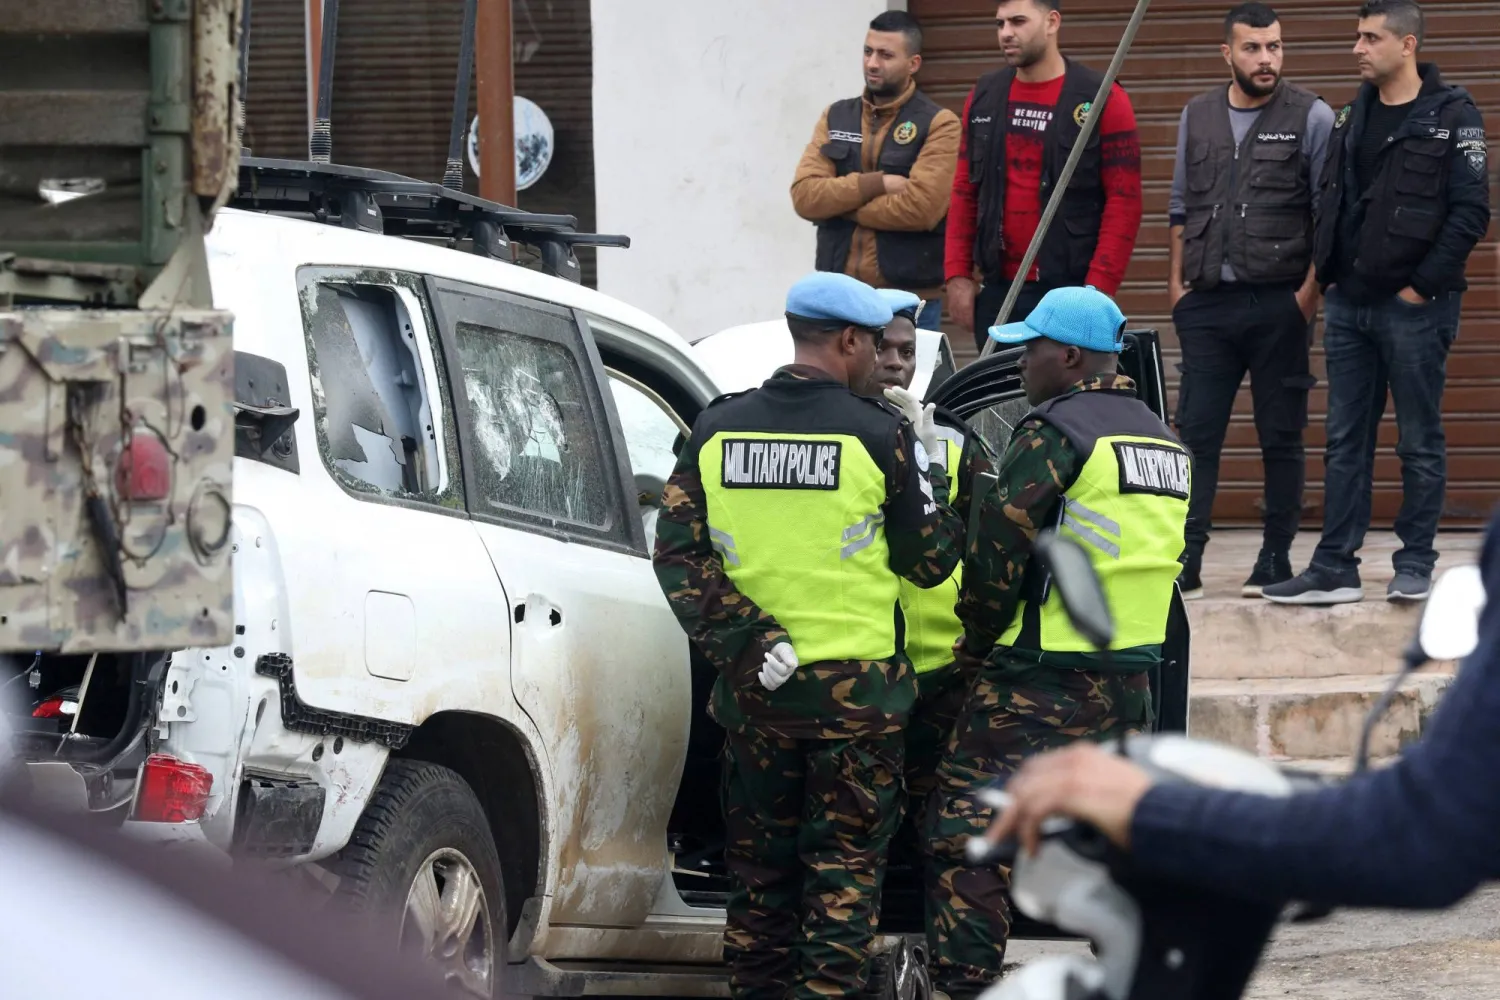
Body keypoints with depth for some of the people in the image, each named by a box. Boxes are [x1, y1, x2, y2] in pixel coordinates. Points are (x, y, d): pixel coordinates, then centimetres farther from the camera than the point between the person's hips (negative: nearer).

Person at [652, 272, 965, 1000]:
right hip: (855, 689, -3)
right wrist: (925, 465, 10)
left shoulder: (719, 430, 0)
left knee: (759, 862, 15)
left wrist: (747, 642, -8)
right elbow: (930, 562, -2)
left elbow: (678, 554, -5)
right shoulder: (879, 436, -10)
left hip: (753, 689, 3)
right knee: (844, 868, 5)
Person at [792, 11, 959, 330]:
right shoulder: (836, 117, 10)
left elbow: (920, 208, -18)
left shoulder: (938, 124, -4)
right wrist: (876, 183, -15)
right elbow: (804, 195, -3)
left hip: (910, 299, -4)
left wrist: (838, 203, -9)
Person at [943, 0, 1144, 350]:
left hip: (1070, 292, -4)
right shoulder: (984, 97, 9)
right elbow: (965, 194, 13)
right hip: (998, 291, 5)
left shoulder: (1102, 100, -5)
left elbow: (1124, 204, -8)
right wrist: (957, 275, 3)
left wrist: (1098, 291, -15)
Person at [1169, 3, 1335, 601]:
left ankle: (1276, 562, 9)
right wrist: (1177, 280, 9)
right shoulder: (1197, 117, 11)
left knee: (1281, 438, 3)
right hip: (1207, 304, 3)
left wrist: (1310, 291, -9)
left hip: (1278, 304, -3)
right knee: (1196, 433, -1)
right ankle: (1185, 562, -1)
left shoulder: (1311, 118, -1)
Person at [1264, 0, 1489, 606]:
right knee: (1345, 441, 6)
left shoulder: (1451, 116, -7)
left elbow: (1470, 213, -11)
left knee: (1420, 443, 3)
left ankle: (1415, 564, 11)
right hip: (1349, 305, 6)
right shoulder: (1352, 117, 12)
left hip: (1413, 306, -6)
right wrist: (1328, 277, 6)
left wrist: (1423, 286, -13)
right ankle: (1335, 570, 8)